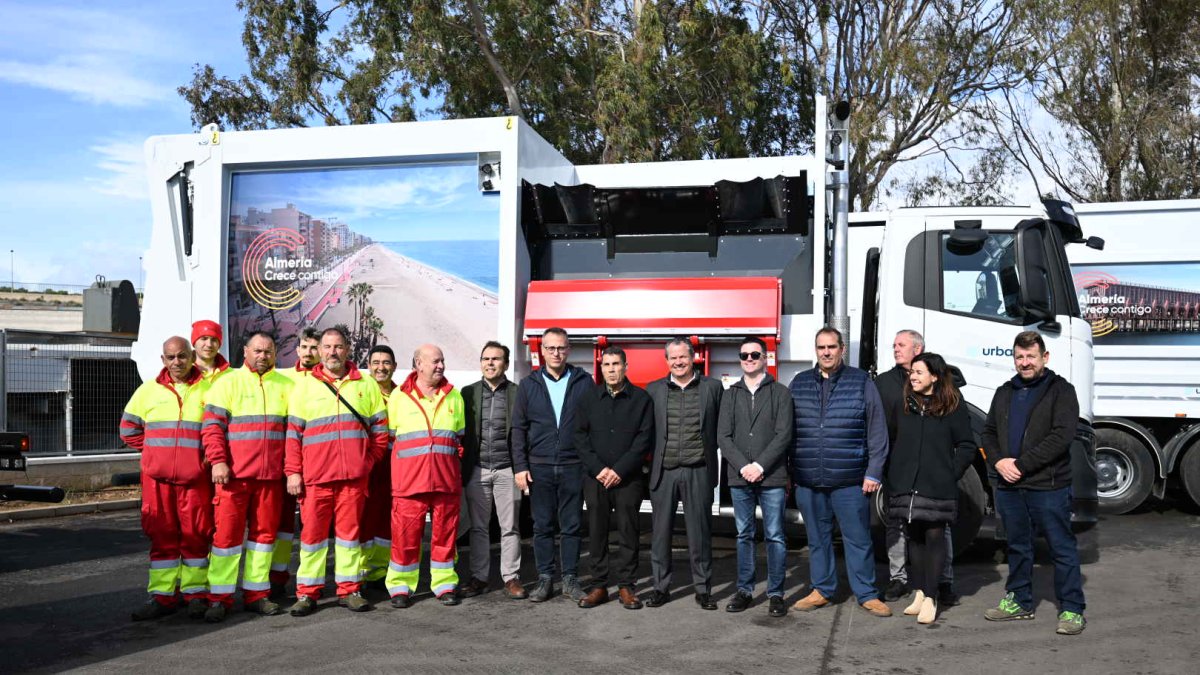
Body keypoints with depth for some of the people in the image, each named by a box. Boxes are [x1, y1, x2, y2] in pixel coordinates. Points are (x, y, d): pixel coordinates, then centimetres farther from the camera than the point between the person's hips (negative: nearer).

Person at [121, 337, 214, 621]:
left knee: (195, 534, 2)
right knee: (161, 535, 6)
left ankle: (195, 593, 13)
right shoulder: (149, 390, 10)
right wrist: (156, 450, 9)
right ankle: (162, 596, 13)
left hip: (196, 477, -2)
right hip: (157, 477, 2)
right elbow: (129, 428, 18)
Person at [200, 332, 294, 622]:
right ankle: (219, 598, 6)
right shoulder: (228, 383, 3)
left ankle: (256, 593, 18)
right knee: (227, 532, -1)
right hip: (233, 474, -3)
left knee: (264, 532, 8)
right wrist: (218, 461, -13)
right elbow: (212, 425, -3)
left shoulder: (286, 386, 12)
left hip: (271, 476, 3)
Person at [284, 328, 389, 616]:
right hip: (315, 475, -1)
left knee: (350, 529, 6)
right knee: (312, 531, 2)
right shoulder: (304, 386, 8)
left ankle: (349, 589, 14)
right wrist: (293, 472, -2)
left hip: (354, 474, 1)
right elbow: (293, 433, 5)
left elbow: (380, 429, 12)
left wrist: (369, 460, 2)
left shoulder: (366, 385, 10)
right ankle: (308, 592, 10)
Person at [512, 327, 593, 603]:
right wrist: (520, 467, -2)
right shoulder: (529, 385, 5)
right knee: (542, 526, 7)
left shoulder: (584, 382, 3)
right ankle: (545, 578, 16)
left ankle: (570, 579, 14)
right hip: (539, 467, 1)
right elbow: (518, 428, 5)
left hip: (574, 467, -1)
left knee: (571, 526, 5)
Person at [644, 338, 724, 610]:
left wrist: (712, 460, 1)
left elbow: (721, 428, 7)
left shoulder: (712, 387, 5)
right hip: (663, 472, 1)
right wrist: (648, 465, 4)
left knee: (700, 532, 4)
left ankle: (703, 589, 15)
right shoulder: (653, 390, 8)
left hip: (698, 472, -1)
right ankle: (660, 587, 16)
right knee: (660, 532, 6)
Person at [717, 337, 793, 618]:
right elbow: (723, 436, 4)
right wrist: (743, 466, -9)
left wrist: (760, 466, -13)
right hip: (739, 478, 3)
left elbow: (783, 435, -5)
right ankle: (744, 590, 17)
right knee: (744, 535, 9)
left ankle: (775, 593, 8)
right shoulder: (731, 394, 11)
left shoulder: (780, 393, 3)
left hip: (772, 478, -3)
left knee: (775, 536, 1)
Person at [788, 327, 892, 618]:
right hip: (808, 481, 3)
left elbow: (877, 431, 0)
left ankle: (866, 594, 14)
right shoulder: (798, 384, 9)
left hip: (850, 481, -3)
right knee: (817, 538, 12)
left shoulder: (862, 383, 2)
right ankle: (822, 590, 23)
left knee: (858, 538, 3)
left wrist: (874, 472, -5)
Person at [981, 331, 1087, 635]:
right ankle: (1020, 601, 27)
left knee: (1062, 548, 1)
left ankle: (1071, 609, 9)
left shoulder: (1061, 391, -4)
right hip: (1009, 486, 6)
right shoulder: (1005, 392, 15)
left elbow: (1061, 436, -15)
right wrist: (999, 461, -4)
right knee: (1018, 547, 16)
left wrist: (1021, 465, -17)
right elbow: (989, 431, 16)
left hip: (1048, 486, -6)